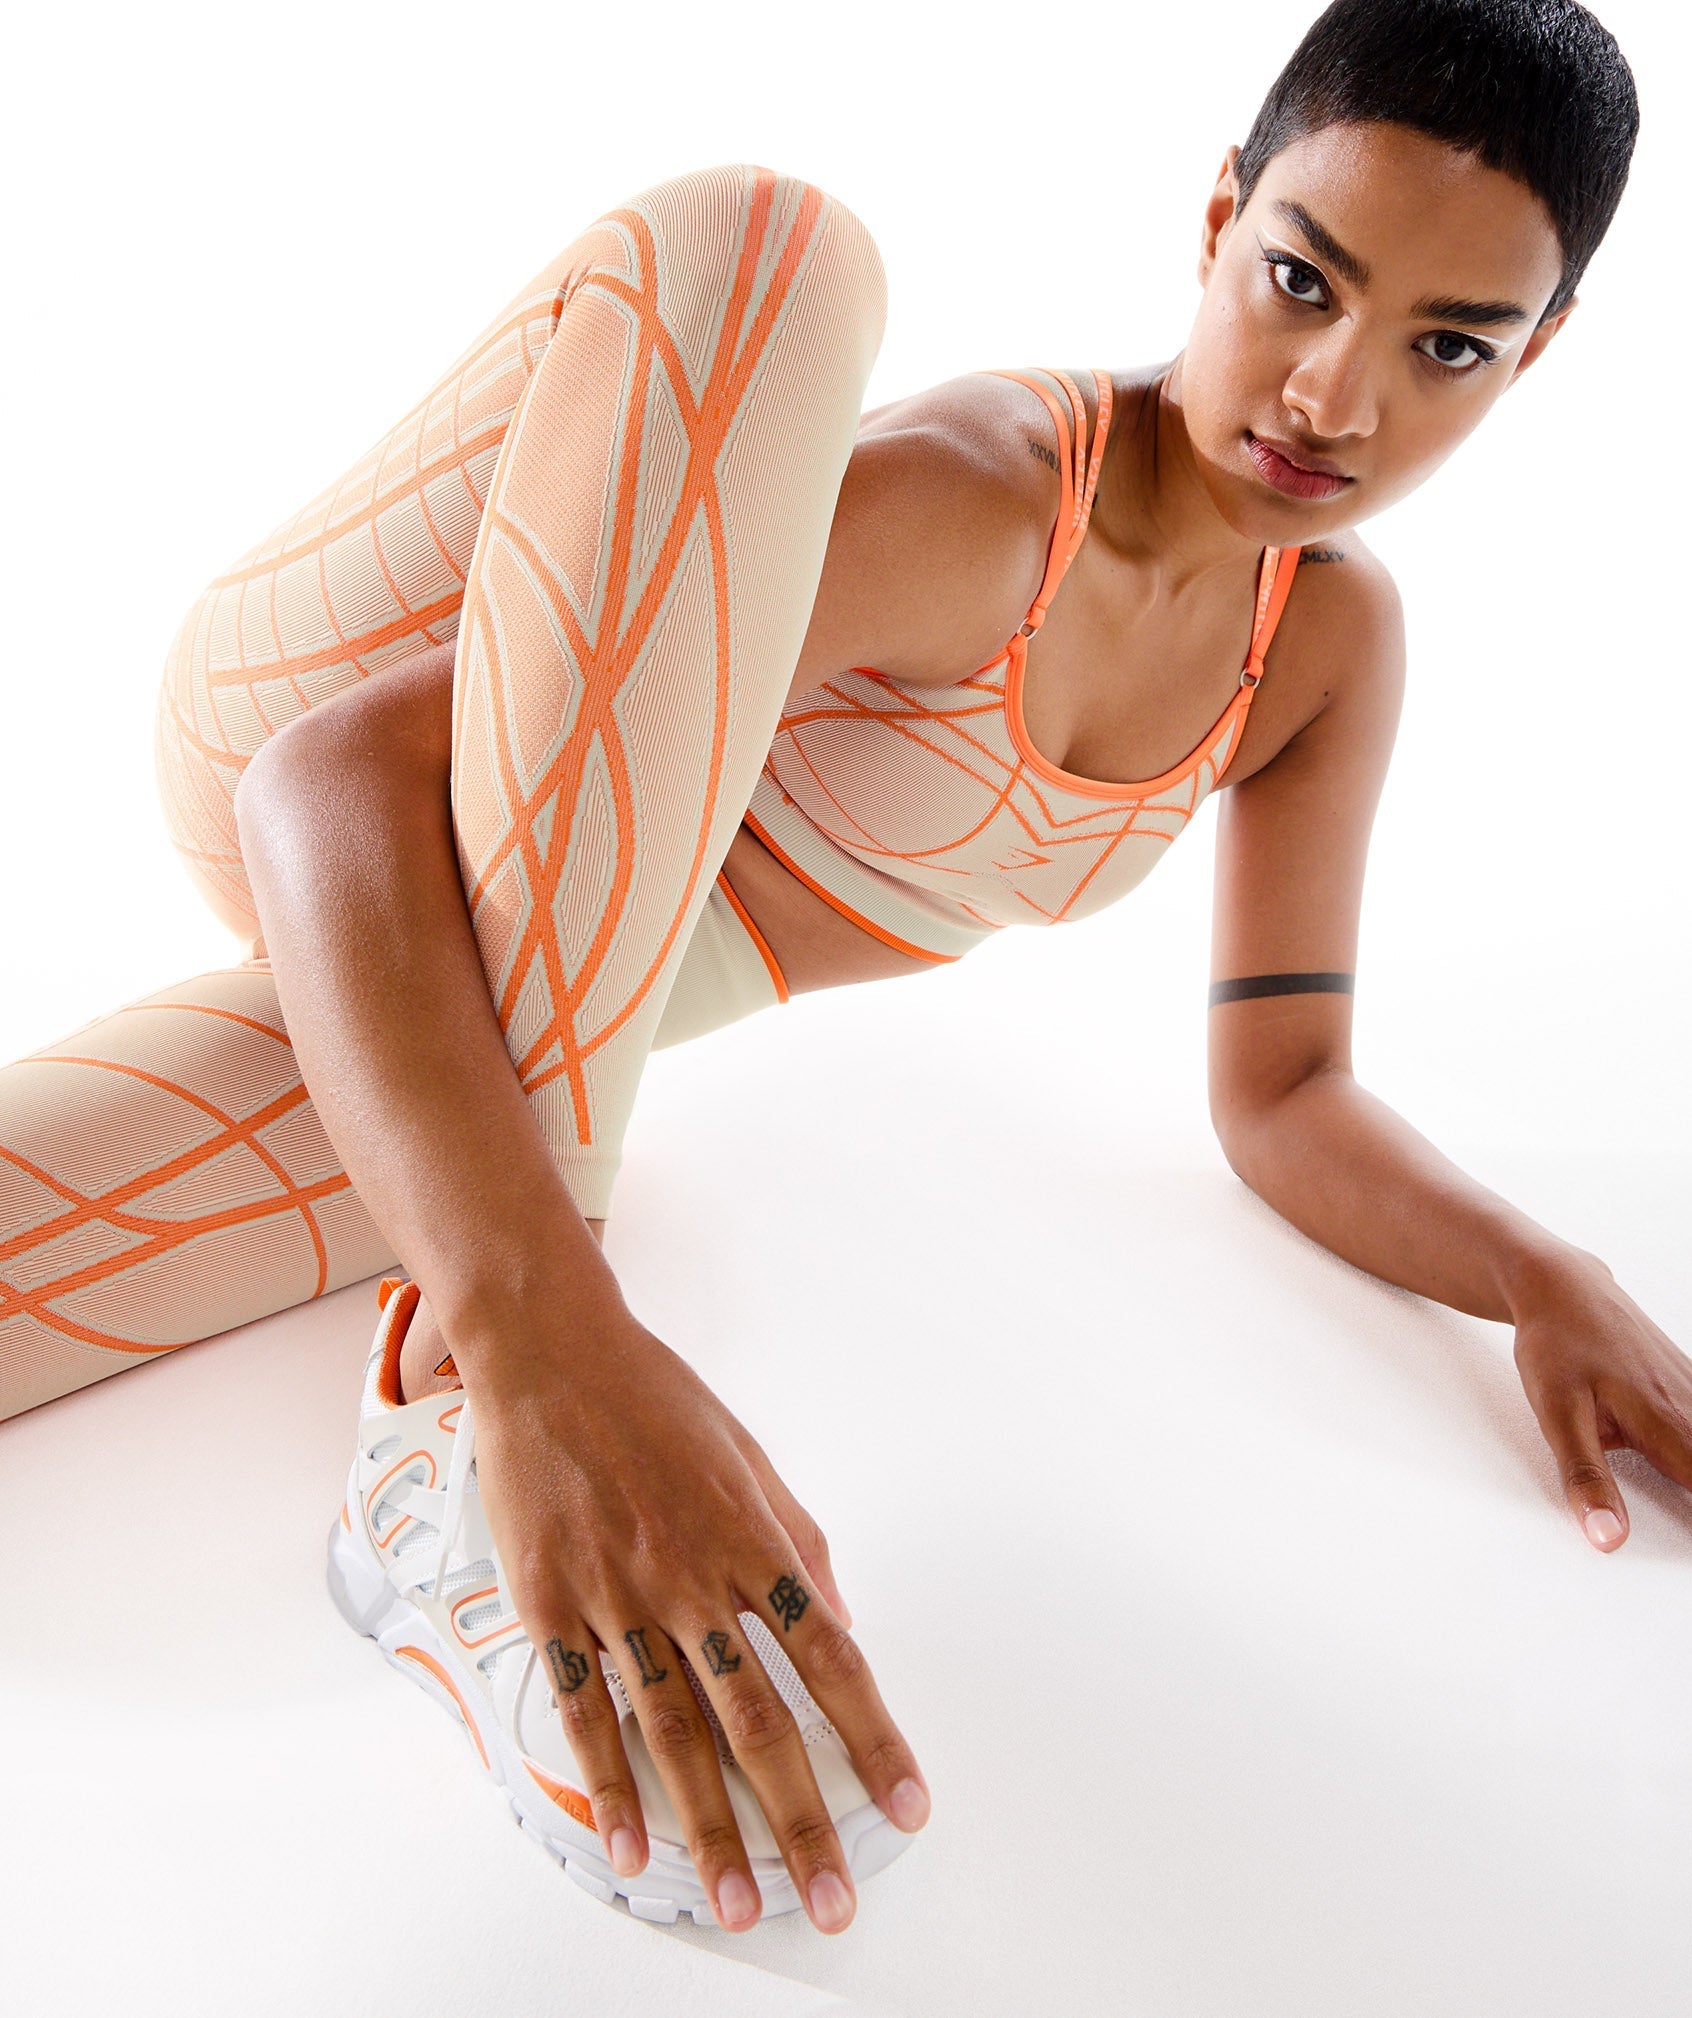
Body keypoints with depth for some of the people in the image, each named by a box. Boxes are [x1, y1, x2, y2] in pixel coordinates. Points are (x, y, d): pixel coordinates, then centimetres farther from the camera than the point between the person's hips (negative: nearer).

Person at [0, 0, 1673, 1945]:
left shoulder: (1338, 639, -3)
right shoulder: (968, 497, -26)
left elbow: (1284, 1094, 3)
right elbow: (333, 781, -33)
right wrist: (545, 1337, -48)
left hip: (554, 986, 3)